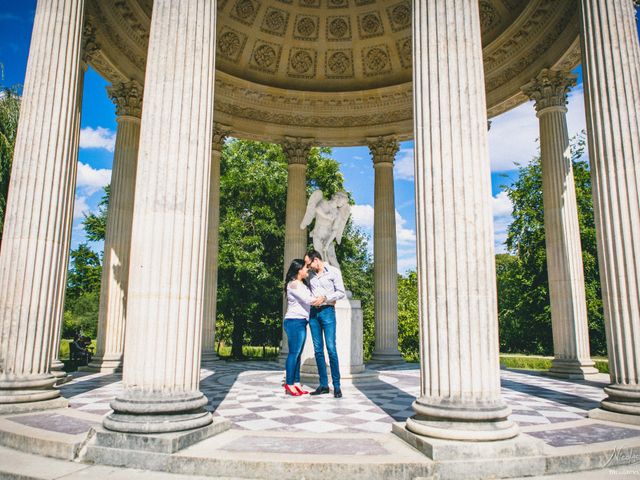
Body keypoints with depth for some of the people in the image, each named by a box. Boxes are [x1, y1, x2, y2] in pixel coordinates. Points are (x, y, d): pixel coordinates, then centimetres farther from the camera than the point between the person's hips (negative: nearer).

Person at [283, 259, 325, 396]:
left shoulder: (303, 284, 18)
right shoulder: (293, 284, -10)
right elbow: (307, 300, -17)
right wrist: (324, 298, -7)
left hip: (302, 322, 9)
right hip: (294, 322, -9)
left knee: (298, 354, 8)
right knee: (294, 353, -6)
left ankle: (296, 384, 12)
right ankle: (289, 385, -1)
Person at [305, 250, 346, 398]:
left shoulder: (333, 271, 0)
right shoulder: (311, 274, 14)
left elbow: (341, 292, -4)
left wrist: (324, 298, -14)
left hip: (327, 311, -5)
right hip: (313, 312, 5)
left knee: (331, 349, -9)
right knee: (318, 350, 4)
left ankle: (337, 386, -3)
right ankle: (323, 385, 9)